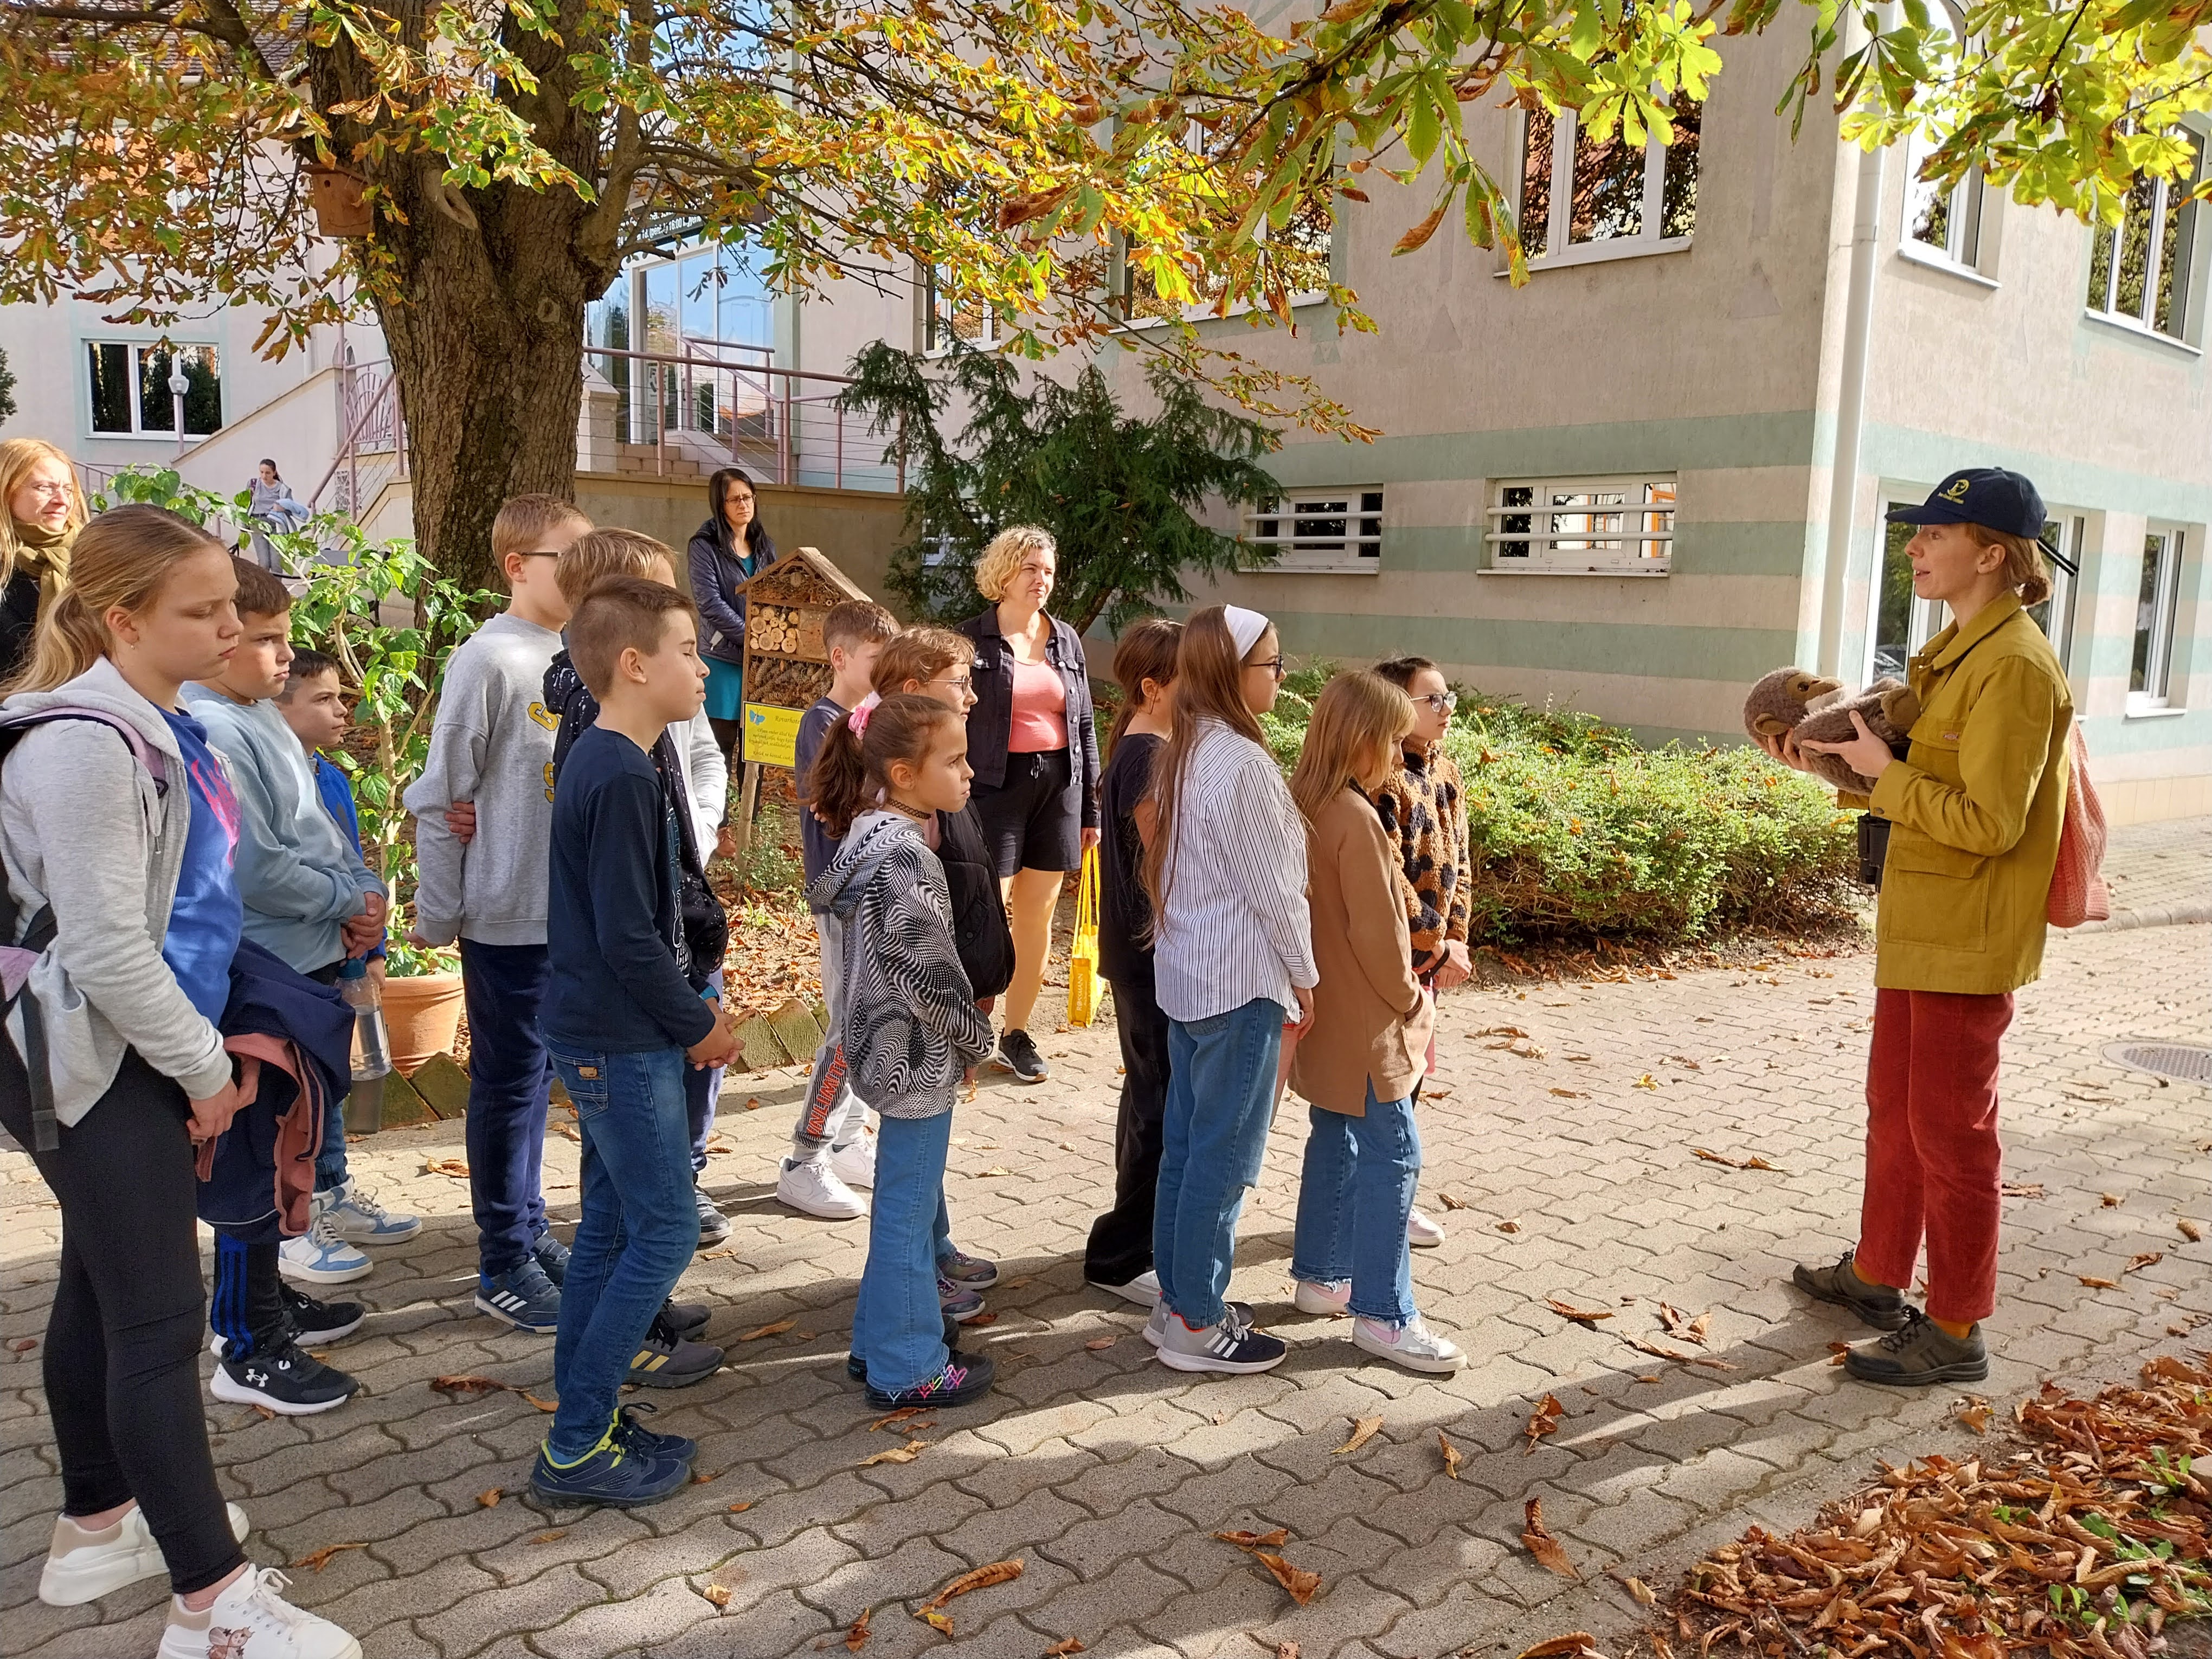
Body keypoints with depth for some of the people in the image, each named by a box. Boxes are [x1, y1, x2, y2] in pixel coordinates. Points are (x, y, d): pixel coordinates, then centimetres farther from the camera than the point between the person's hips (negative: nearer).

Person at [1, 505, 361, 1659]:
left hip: (134, 1054, 10)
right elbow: (103, 946, -24)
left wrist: (203, 1045, 17)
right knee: (159, 1320, -5)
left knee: (100, 1291, 19)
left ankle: (97, 1527, 35)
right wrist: (203, 1067, -13)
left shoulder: (152, 724, 9)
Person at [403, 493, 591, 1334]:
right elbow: (440, 798, -11)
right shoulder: (490, 660, -14)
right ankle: (504, 1263, 17)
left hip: (571, 911, 6)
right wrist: (436, 914, -7)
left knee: (537, 1073, 17)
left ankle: (528, 1229, 32)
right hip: (507, 916, -6)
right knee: (509, 1078, 4)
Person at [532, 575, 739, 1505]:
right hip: (623, 1043, -10)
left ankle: (582, 1421, 26)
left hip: (603, 1035, 10)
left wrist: (689, 1006, 12)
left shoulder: (602, 761, 11)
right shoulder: (624, 779, -21)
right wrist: (699, 1024, -11)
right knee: (666, 1233, -2)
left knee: (612, 1226, 16)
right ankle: (576, 1451, 7)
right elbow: (628, 937, -23)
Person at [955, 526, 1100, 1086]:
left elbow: (1085, 726, 14)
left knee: (1038, 916, 9)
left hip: (1058, 786, 4)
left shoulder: (1066, 640, 10)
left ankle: (1016, 1034, 21)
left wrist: (1091, 808, 11)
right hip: (997, 785, -4)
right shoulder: (973, 640, -2)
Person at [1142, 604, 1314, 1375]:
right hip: (1240, 981, -9)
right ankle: (1198, 1325, 13)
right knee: (1225, 1156, 2)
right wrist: (1304, 976, -4)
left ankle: (1177, 1301, 27)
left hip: (1186, 976, 9)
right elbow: (1274, 887, -17)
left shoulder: (1182, 754, 7)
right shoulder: (1241, 763, -20)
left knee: (1184, 1145, 16)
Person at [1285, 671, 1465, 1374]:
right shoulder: (1356, 819, -22)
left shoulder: (1302, 804, 5)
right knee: (1392, 1157, -3)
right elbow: (1377, 932, -21)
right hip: (1364, 1023, -10)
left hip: (1325, 1015, 10)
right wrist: (1409, 1000, -7)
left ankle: (1319, 1275, 31)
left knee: (1335, 1141, 19)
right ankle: (1381, 1313, 2)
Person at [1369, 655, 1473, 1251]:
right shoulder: (1384, 778, -18)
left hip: (1430, 954, 9)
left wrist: (1456, 937, 3)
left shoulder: (1445, 771, 9)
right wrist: (1436, 946, -17)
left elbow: (1456, 861, 12)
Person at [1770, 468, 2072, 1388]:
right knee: (1894, 1105, 20)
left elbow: (1987, 821, -24)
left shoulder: (2015, 667, -20)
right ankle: (1877, 1273, 36)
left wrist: (1883, 771, -18)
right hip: (1918, 926, 10)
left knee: (1950, 1129, 1)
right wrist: (1833, 759, 4)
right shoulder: (1954, 651, 11)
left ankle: (1956, 1331, 14)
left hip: (1967, 939, -10)